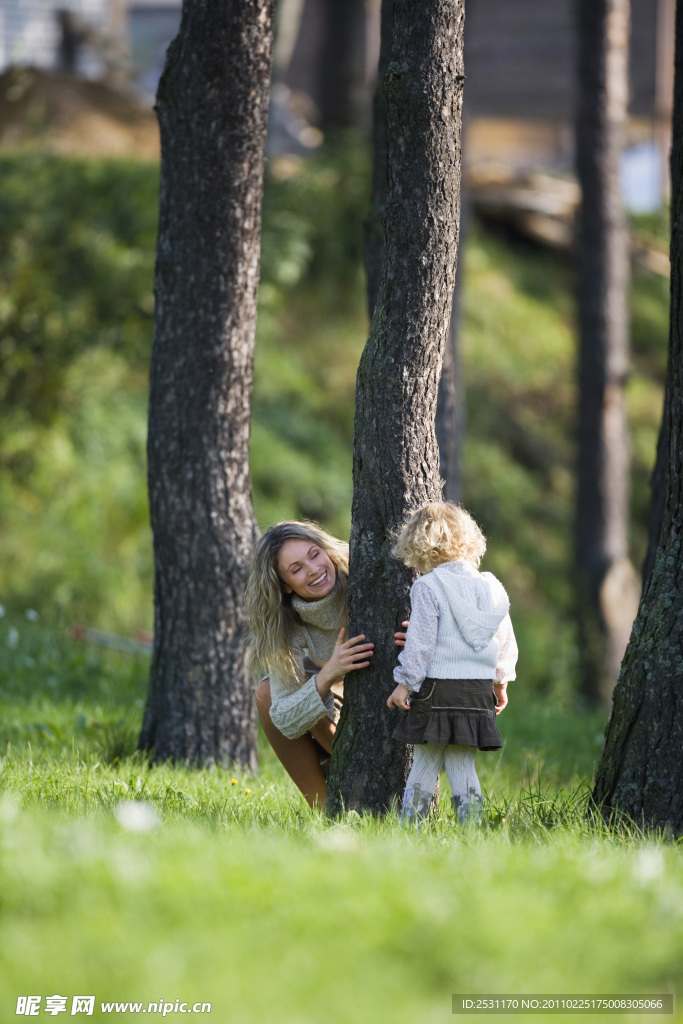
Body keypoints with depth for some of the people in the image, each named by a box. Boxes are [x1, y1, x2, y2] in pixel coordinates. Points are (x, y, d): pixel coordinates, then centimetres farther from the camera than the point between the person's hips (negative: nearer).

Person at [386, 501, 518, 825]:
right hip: (479, 687, 5)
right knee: (462, 766, 9)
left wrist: (405, 682, -5)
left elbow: (420, 641, -12)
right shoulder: (489, 587, 11)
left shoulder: (427, 587, -8)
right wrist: (500, 680, 27)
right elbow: (505, 640, 17)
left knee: (425, 764, 1)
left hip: (438, 688, -5)